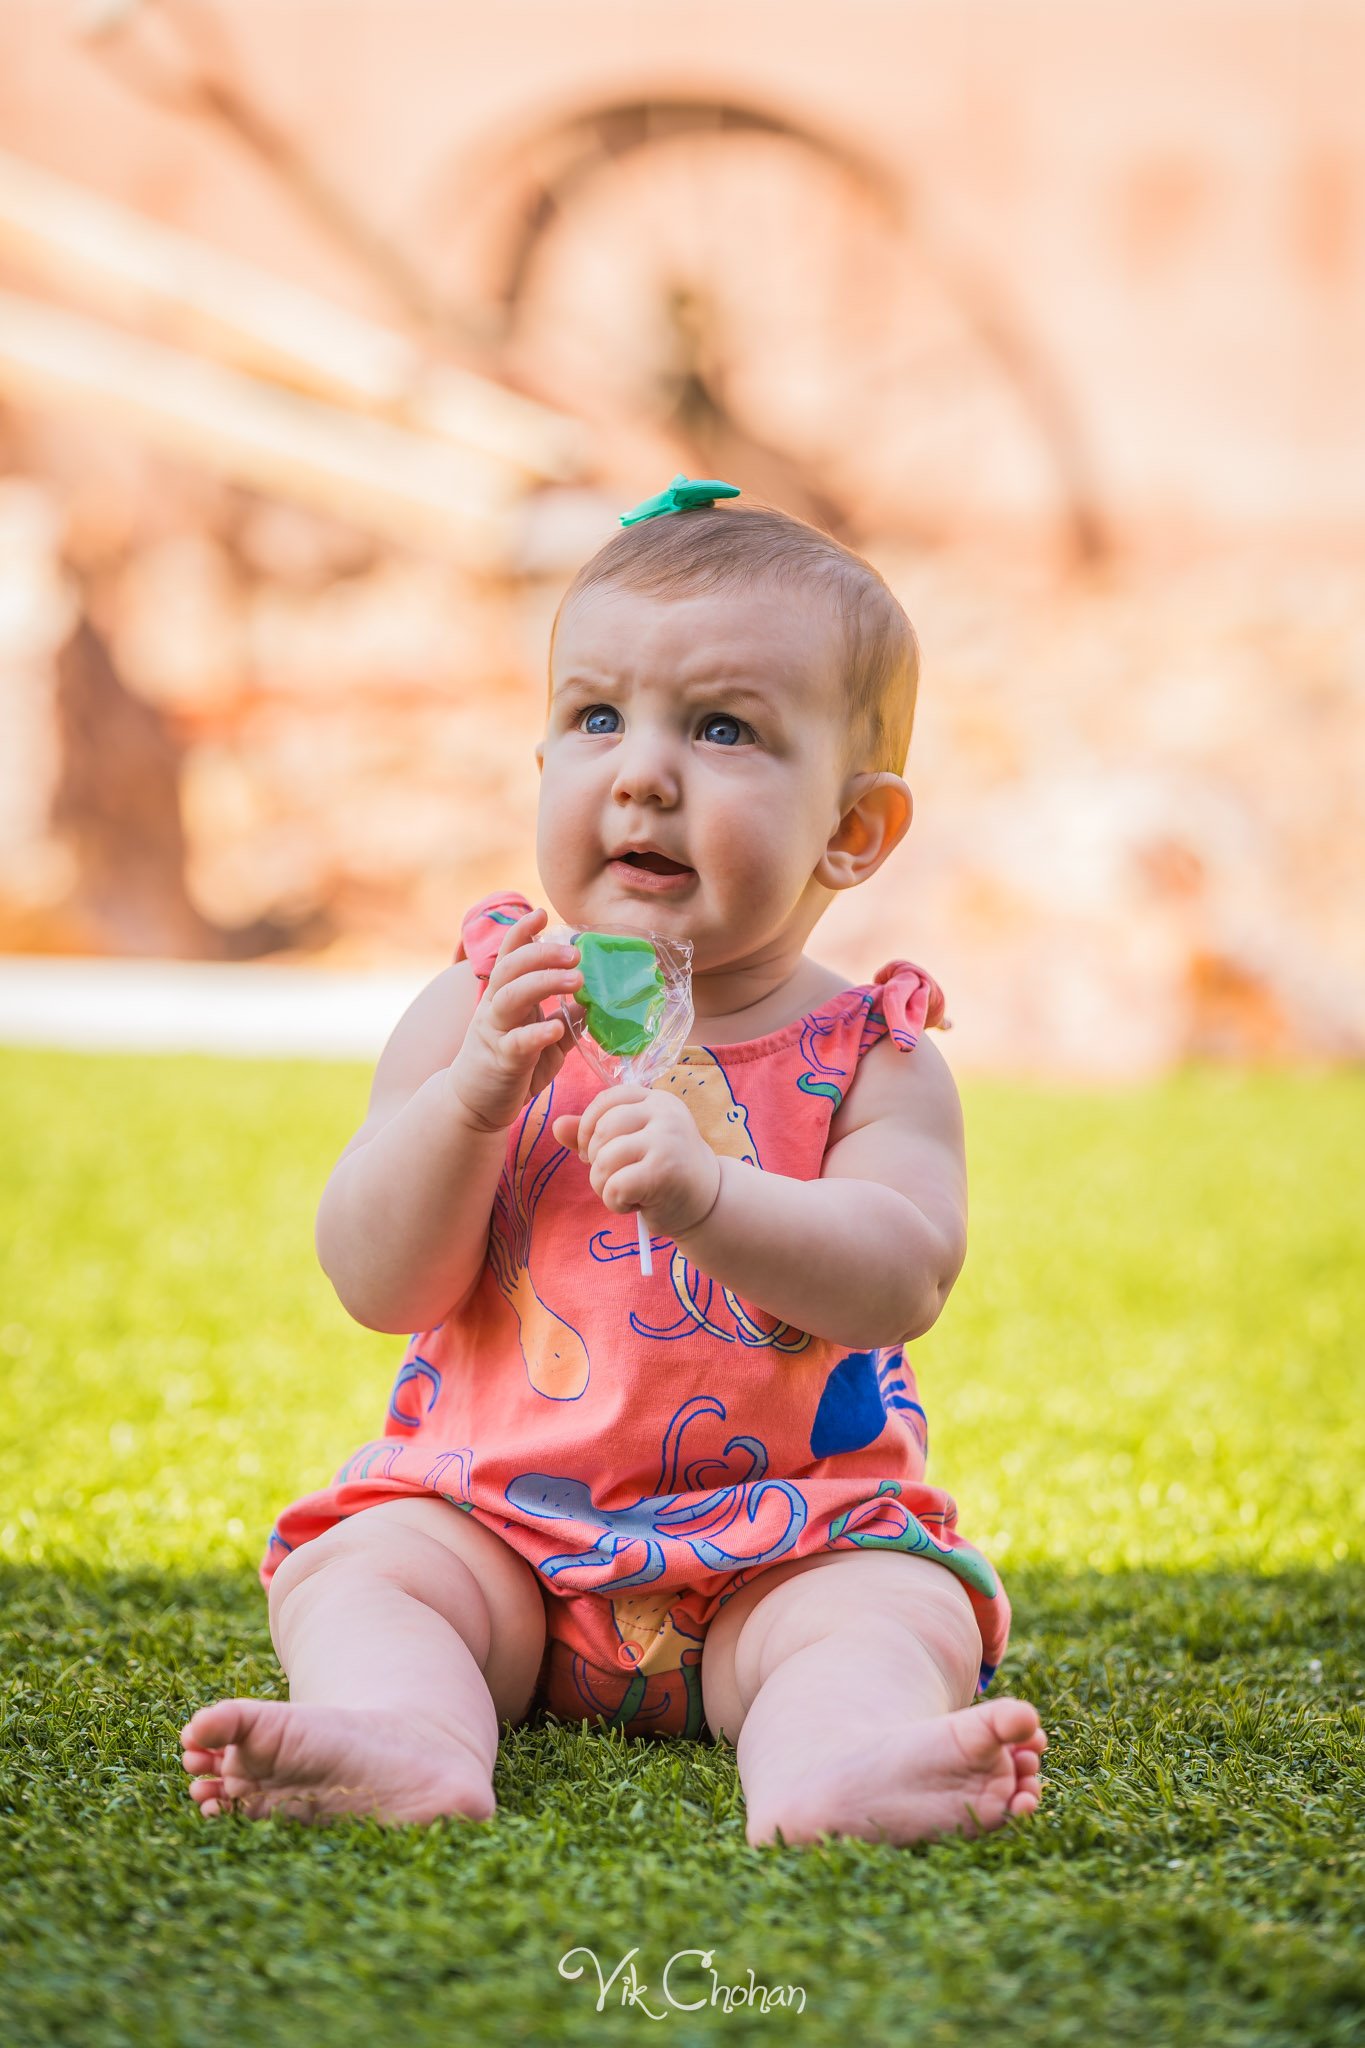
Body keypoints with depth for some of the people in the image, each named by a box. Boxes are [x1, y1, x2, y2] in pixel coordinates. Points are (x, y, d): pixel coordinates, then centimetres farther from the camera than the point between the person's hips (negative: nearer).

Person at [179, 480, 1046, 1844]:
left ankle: (825, 1760, -54)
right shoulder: (479, 1009, 3)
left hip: (784, 1541, -1)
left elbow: (904, 1278, -18)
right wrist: (470, 1095, -21)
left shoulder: (868, 1057, -1)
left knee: (901, 1609, -27)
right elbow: (376, 1286, -4)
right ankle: (409, 1742, -48)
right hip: (489, 1514, 2)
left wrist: (712, 1197, -36)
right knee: (353, 1565, -23)